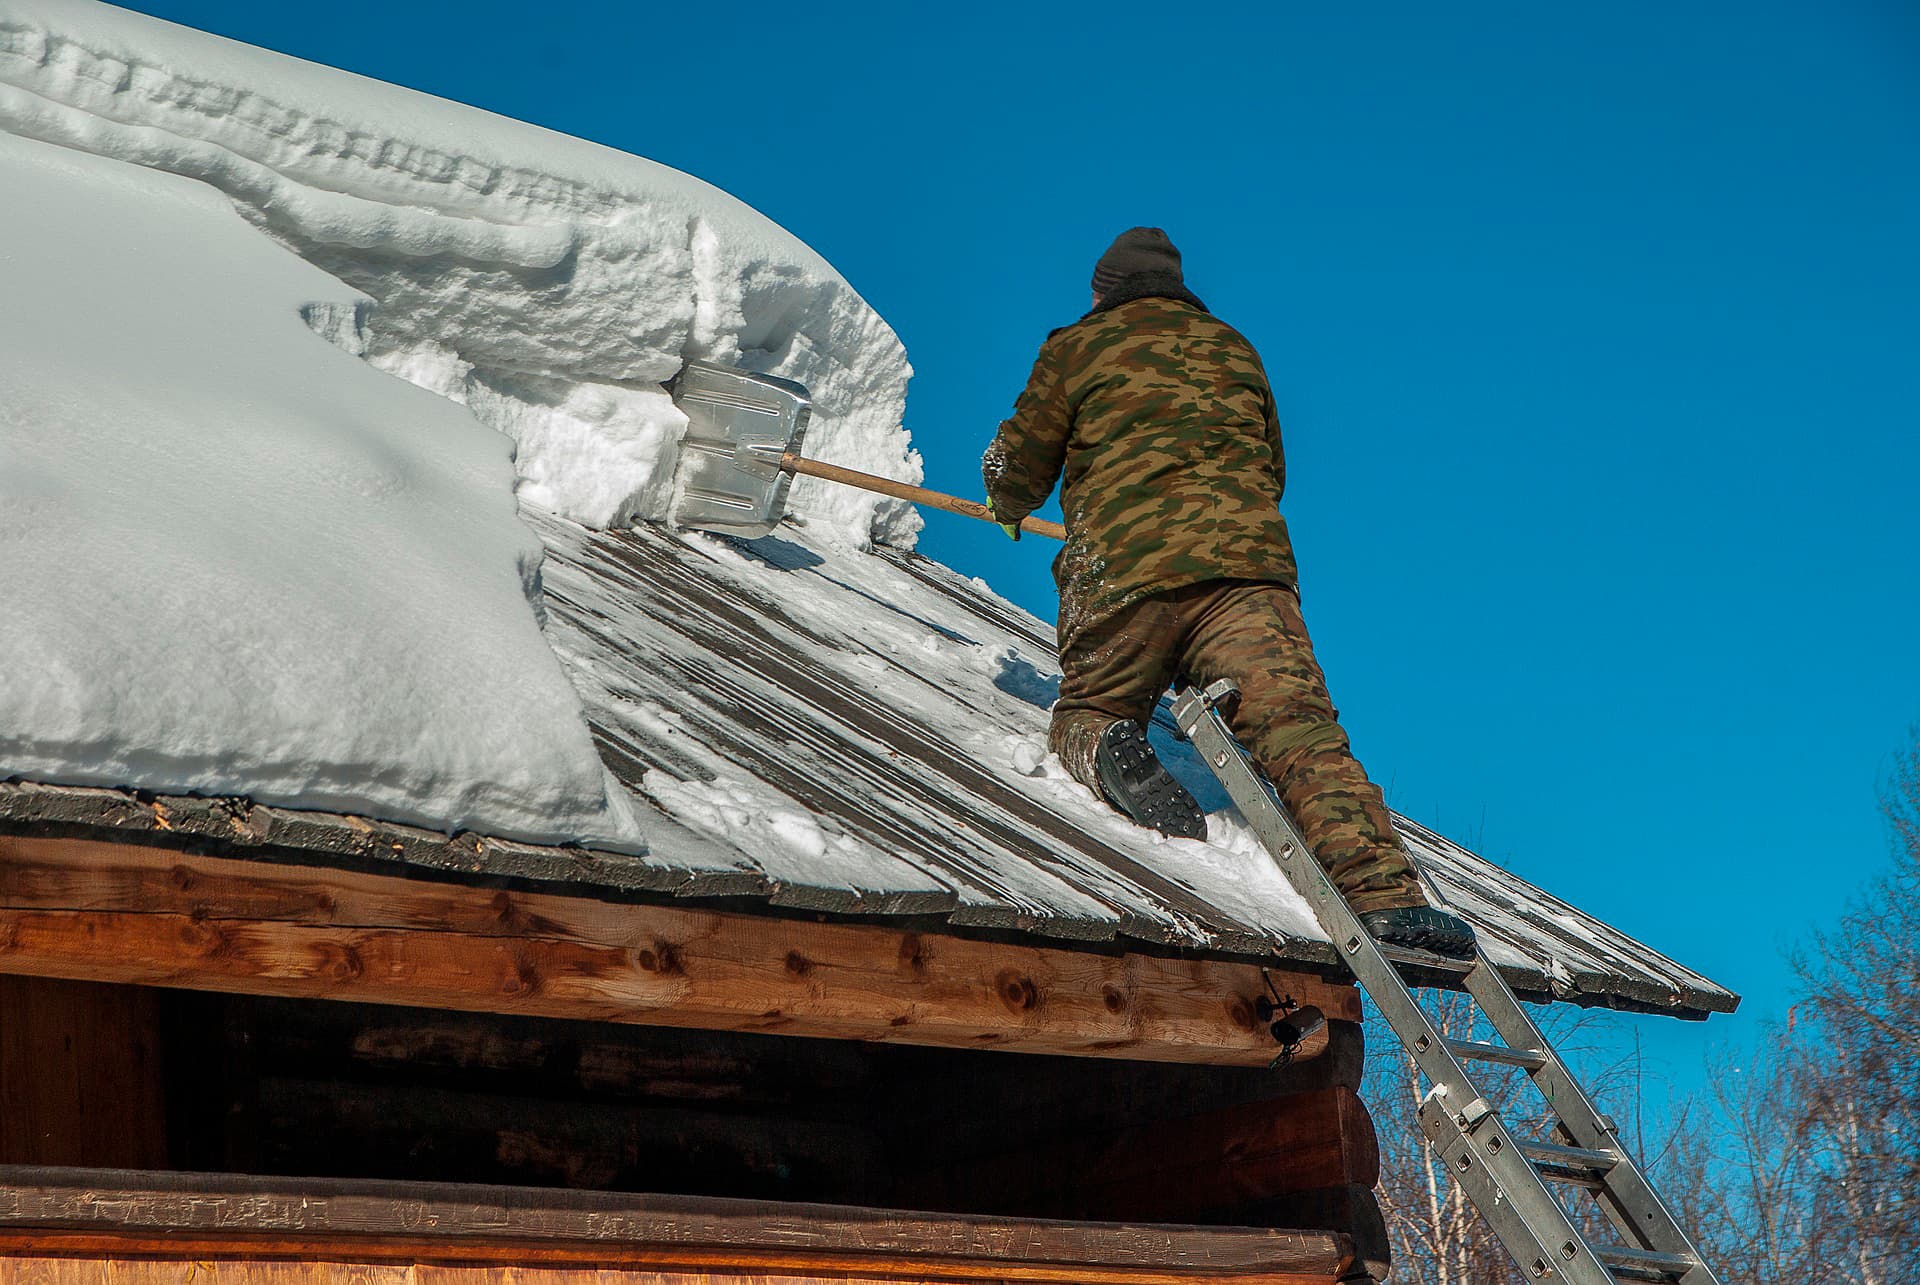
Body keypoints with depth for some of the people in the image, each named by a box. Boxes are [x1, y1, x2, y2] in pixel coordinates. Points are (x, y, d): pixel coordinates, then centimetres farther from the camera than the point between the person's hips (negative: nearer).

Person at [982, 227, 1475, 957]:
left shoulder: (1077, 349, 16)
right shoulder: (1233, 348, 26)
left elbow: (1018, 470, 21)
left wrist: (1008, 506, 44)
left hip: (1122, 569, -1)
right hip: (1245, 563, 1)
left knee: (1086, 713, 20)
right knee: (1297, 725, -14)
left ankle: (1109, 750, -18)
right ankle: (1382, 892, -36)